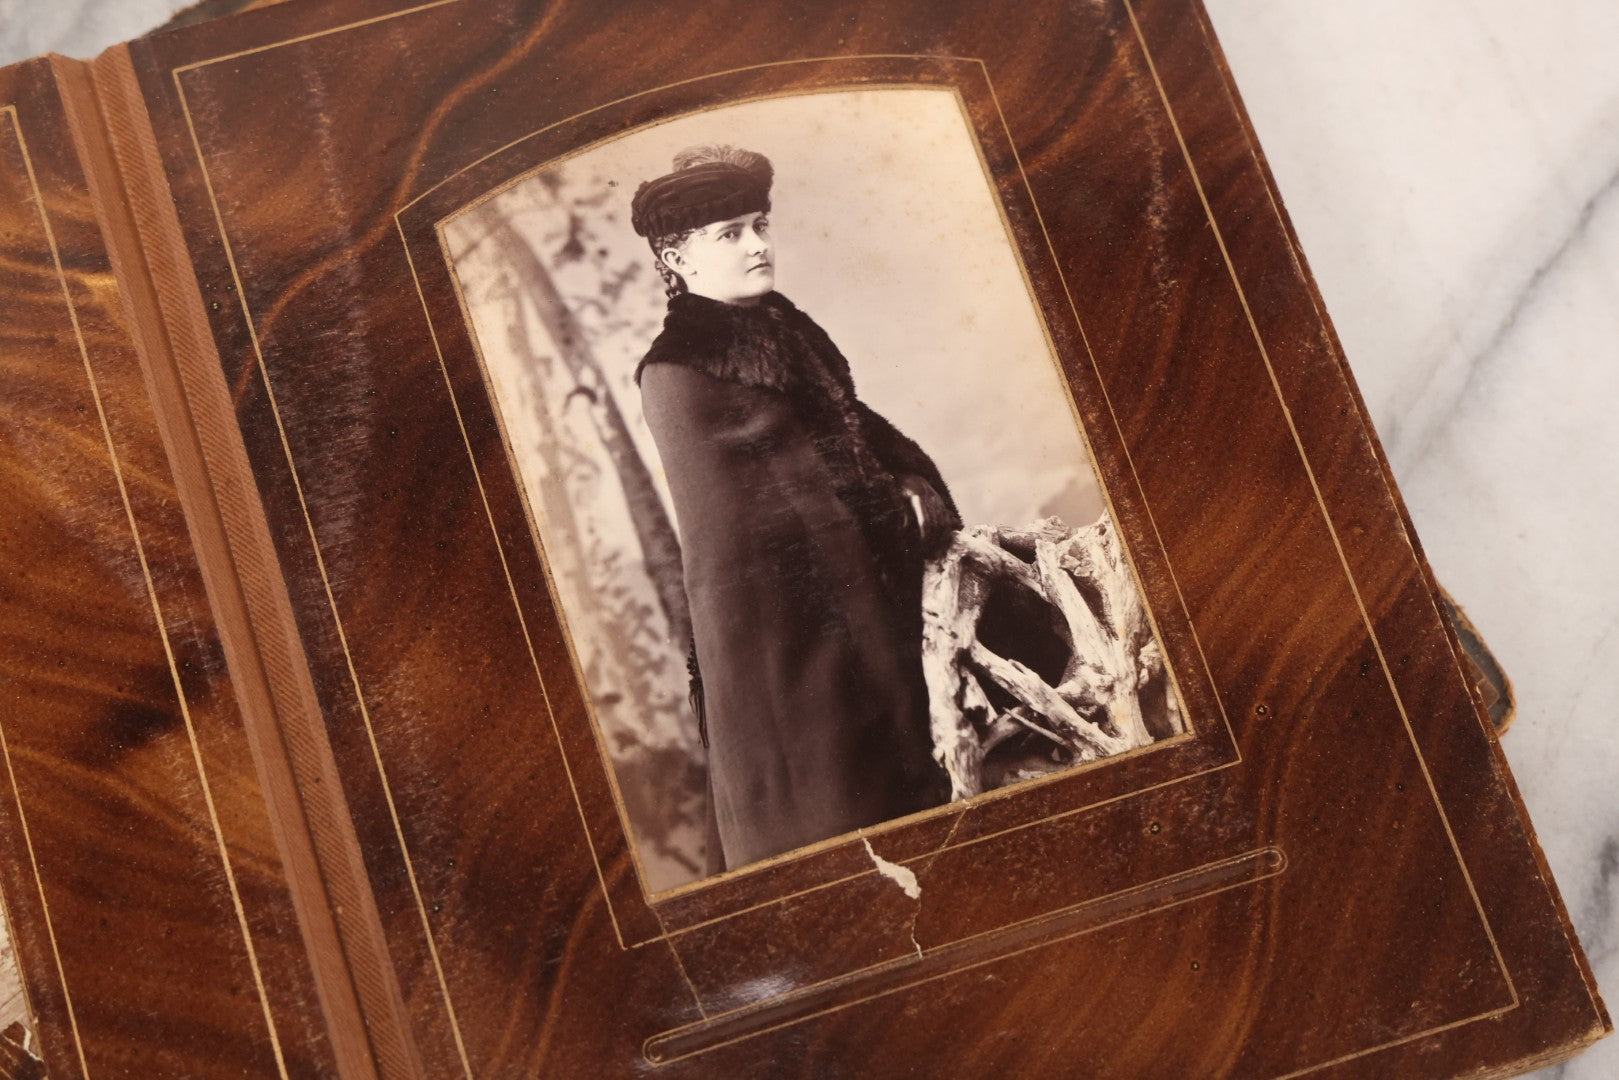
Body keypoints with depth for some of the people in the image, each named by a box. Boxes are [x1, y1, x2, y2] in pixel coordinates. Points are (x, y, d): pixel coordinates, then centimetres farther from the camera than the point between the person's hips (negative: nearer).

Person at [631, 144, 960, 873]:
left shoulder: (789, 328, 14)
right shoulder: (676, 370, -11)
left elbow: (857, 427, 15)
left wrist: (918, 488, -3)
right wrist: (897, 506, -6)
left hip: (862, 592, 8)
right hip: (773, 619, -8)